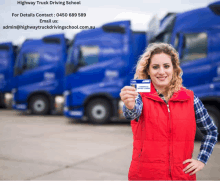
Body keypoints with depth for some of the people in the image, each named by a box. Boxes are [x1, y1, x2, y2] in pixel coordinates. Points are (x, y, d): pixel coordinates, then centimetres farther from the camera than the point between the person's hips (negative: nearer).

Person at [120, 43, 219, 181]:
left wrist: (202, 160, 2)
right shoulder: (141, 97, -7)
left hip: (183, 176, 2)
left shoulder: (190, 99, -1)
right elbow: (132, 113, -31)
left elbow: (211, 132, 11)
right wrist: (130, 106, -53)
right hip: (145, 176, -2)